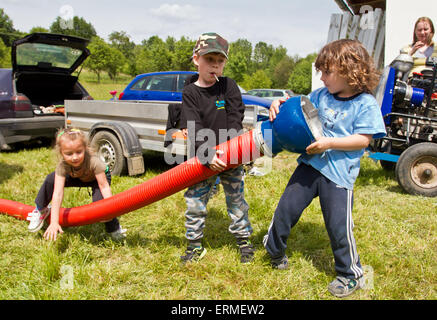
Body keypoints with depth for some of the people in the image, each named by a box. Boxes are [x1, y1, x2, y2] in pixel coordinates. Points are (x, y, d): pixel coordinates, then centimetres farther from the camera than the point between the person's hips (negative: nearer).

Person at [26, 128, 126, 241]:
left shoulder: (94, 162, -42)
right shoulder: (62, 166, -34)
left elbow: (104, 186, -36)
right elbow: (57, 194, -38)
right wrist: (54, 222, -44)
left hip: (99, 177, -3)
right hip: (77, 177, 3)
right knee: (51, 179, -18)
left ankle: (114, 229, -6)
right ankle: (41, 210, 7)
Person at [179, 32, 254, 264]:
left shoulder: (228, 86, 0)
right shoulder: (190, 93, -3)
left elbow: (235, 119, -5)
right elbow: (193, 127, -14)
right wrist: (208, 154, -26)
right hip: (201, 159, 0)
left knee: (236, 200, 10)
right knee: (194, 203, 6)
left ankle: (244, 240, 29)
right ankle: (195, 245, 24)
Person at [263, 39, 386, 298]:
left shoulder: (366, 104, -8)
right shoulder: (321, 95, 8)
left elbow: (363, 139, -12)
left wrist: (329, 143, -20)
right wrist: (280, 105, -1)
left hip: (338, 173, -5)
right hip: (310, 164, 5)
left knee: (338, 225, 1)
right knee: (286, 208, 10)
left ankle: (351, 275, 24)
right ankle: (274, 249, 36)